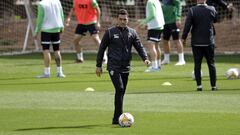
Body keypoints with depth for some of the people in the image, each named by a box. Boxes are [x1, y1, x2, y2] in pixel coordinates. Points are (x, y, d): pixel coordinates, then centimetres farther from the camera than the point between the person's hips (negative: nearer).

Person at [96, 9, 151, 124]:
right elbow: (102, 48, 4)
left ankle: (116, 119, 17)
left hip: (126, 67, 4)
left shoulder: (132, 33, 8)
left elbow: (139, 47, 8)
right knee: (120, 89, -19)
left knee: (121, 92, 8)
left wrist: (145, 58, -11)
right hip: (113, 66, -4)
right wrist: (98, 65, 3)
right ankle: (118, 117, -19)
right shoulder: (110, 32, 0)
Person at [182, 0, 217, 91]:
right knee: (211, 64, 9)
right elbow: (215, 20, 12)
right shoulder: (212, 9, -5)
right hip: (209, 42, 1)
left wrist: (184, 37, -3)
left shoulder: (192, 10, -10)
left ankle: (199, 85, -1)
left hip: (196, 42, -1)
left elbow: (187, 25, -12)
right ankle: (213, 85, 10)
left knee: (197, 64, 4)